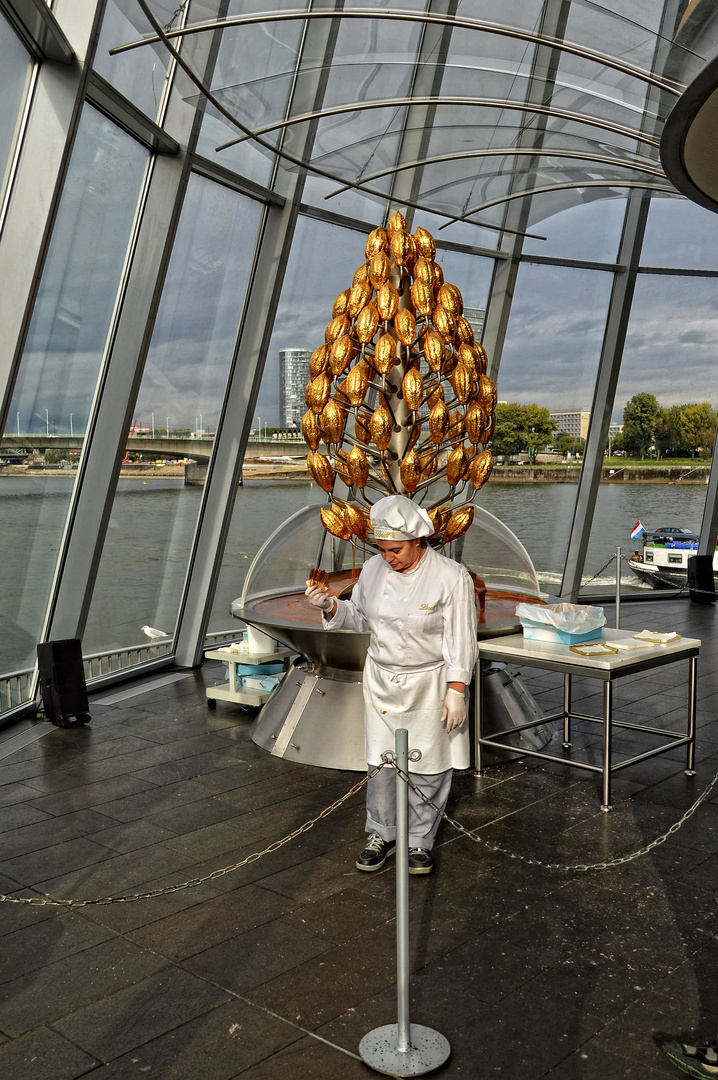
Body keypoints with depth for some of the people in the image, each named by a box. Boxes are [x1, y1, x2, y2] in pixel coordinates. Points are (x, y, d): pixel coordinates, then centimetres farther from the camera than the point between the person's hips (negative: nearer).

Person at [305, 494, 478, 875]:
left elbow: (460, 641, -12)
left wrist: (456, 693, -14)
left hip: (429, 684, -3)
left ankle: (420, 841, 26)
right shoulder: (373, 569, -1)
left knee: (427, 766, 6)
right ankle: (382, 835, 29)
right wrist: (330, 606, -7)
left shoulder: (451, 578, -15)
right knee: (381, 761, 9)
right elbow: (359, 617, 12)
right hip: (381, 681, 4)